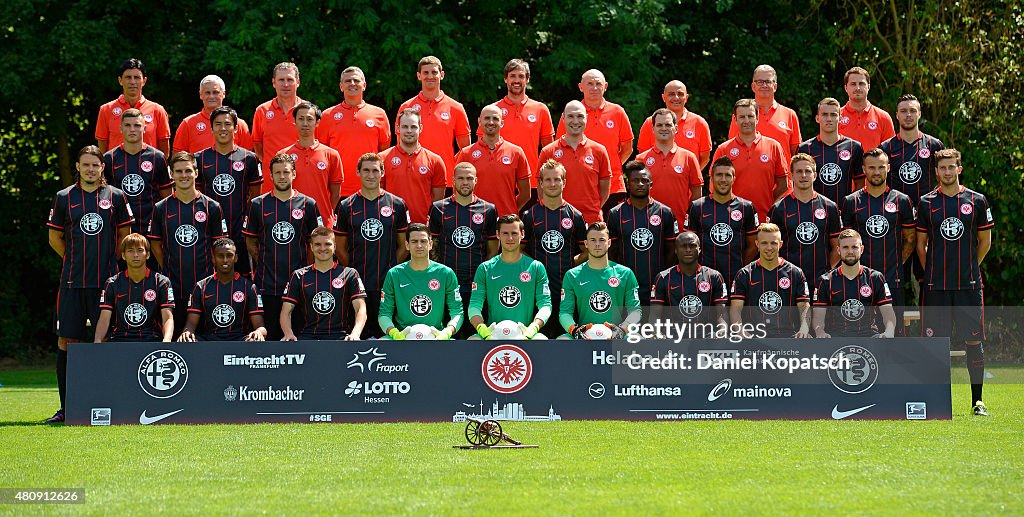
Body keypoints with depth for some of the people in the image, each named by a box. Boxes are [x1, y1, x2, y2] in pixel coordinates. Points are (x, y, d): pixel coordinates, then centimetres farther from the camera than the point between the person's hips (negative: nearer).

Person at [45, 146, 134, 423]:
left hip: (107, 280, -1)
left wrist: (114, 264, 11)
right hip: (72, 281, 1)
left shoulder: (116, 197, 5)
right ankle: (66, 406, 5)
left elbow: (125, 236, 13)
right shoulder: (64, 198, 6)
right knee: (67, 340, -1)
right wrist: (76, 260, 13)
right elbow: (55, 238, 15)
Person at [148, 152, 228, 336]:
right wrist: (168, 270, 4)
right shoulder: (161, 208, 6)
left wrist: (210, 271, 3)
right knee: (173, 335, 2)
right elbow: (156, 245, 13)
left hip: (203, 286, 0)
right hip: (172, 287, 1)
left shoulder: (211, 207, 4)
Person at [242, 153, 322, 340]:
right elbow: (251, 242, 12)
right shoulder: (257, 204, 5)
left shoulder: (307, 204, 4)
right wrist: (263, 264, 4)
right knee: (269, 335, 1)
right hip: (267, 283, 0)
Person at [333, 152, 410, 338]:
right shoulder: (346, 207, 6)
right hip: (356, 286, 0)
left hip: (388, 285, 0)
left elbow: (404, 246, 9)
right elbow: (340, 248, 10)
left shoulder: (397, 205, 5)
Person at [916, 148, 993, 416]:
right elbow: (921, 244, 10)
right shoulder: (926, 203, 4)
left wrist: (969, 268, 10)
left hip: (968, 284, 0)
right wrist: (931, 272, 7)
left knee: (973, 340, 0)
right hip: (935, 285, 0)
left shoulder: (976, 201, 4)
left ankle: (977, 401, 7)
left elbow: (985, 242, 11)